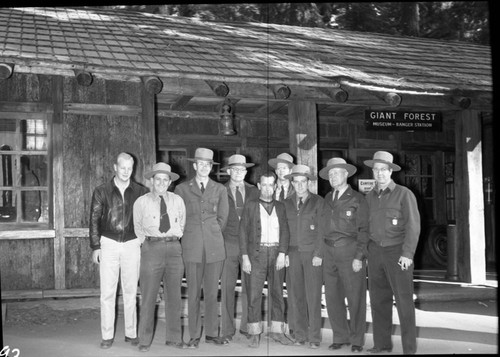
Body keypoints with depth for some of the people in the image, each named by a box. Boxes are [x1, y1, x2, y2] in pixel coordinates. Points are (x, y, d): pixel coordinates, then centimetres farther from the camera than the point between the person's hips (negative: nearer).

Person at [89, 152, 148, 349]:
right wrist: (95, 247, -2)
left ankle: (131, 333, 16)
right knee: (107, 292, 0)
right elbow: (94, 220, 3)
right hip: (108, 244, -1)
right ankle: (107, 335, 9)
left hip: (132, 245, 1)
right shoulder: (101, 191, 1)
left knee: (131, 292, 7)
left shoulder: (140, 191, 3)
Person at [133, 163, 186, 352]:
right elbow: (138, 228, 14)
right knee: (148, 296, -1)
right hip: (151, 248, -2)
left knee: (174, 296, 8)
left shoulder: (177, 201, 9)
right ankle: (144, 340, 10)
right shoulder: (141, 202, 4)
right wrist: (148, 242, 9)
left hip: (174, 249, 2)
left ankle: (174, 338, 19)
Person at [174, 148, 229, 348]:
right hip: (192, 247, -1)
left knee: (212, 292, 4)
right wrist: (189, 236, 6)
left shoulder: (220, 189, 11)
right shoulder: (182, 189, 7)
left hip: (214, 246, 1)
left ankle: (212, 334, 13)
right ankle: (194, 336, 8)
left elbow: (222, 217, 14)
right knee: (193, 293, 1)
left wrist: (212, 234, 10)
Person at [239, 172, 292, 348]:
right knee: (254, 294, -3)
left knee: (277, 292, 5)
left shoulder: (280, 207, 13)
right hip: (256, 253, -2)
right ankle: (255, 333, 5)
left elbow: (285, 231, 8)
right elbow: (243, 231, 2)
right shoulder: (250, 205, 7)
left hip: (276, 253, 2)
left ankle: (277, 330, 15)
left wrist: (282, 253, -5)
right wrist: (245, 257, -6)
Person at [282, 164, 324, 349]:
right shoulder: (287, 203, 11)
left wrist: (318, 254, -8)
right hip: (293, 254, 3)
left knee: (313, 296, -4)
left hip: (313, 254, -3)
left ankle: (314, 337, 3)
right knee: (296, 296, 3)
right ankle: (300, 335, 12)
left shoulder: (318, 202, 1)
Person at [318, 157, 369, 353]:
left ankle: (357, 340, 13)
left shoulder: (357, 199, -2)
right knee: (332, 298, 10)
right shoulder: (327, 199, 14)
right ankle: (340, 337, 24)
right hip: (329, 253, 6)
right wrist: (321, 252, 5)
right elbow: (322, 227, 14)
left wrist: (359, 256, -12)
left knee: (355, 298, 1)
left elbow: (363, 230, -5)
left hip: (350, 252, -5)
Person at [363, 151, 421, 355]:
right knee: (378, 299, 8)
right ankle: (382, 344, 17)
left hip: (397, 251, -5)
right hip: (375, 251, 5)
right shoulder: (369, 197, 13)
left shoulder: (404, 194, -2)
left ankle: (409, 348, 2)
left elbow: (413, 225, -7)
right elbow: (366, 226, 14)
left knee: (404, 301, -4)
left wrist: (407, 254, -14)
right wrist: (366, 250, 5)